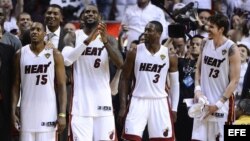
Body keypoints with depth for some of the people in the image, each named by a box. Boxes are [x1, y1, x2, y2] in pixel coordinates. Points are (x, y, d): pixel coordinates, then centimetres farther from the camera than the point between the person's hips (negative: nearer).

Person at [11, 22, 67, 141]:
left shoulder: (54, 54, 0)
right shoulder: (20, 54, 6)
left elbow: (61, 86, -2)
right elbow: (16, 85, 8)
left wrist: (62, 114, -10)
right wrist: (13, 112, -1)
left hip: (47, 112, -2)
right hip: (27, 112, 2)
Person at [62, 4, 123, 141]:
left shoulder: (109, 39, 8)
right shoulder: (74, 36, 3)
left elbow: (120, 64, -9)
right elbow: (66, 59, -16)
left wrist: (105, 41, -23)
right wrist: (87, 40, -25)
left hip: (103, 100, 2)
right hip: (81, 100, -2)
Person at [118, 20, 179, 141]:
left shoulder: (169, 55, 1)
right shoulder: (134, 52, -1)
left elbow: (175, 84, 8)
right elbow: (125, 79, 3)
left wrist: (174, 109, 2)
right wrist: (122, 106, -4)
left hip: (160, 102, 1)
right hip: (138, 101, -1)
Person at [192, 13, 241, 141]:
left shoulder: (231, 49, -14)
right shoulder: (206, 44, 4)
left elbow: (234, 81, -13)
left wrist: (219, 103, -17)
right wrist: (197, 89, -3)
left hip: (222, 103, -6)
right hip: (203, 101, 6)